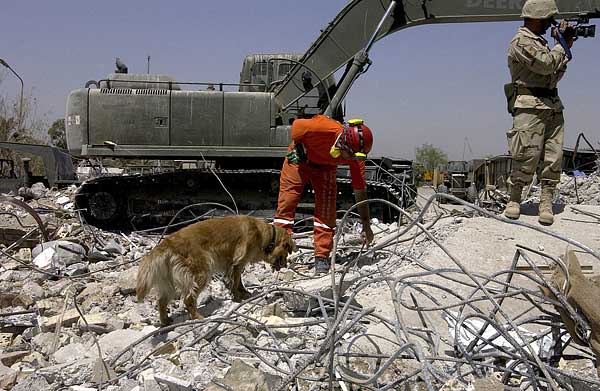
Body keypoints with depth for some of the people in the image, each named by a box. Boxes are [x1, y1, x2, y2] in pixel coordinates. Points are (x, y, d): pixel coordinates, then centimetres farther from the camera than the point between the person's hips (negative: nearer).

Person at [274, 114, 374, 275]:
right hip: (300, 158, -2)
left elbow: (360, 190, -18)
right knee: (286, 203, -7)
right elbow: (296, 124, -18)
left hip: (325, 167, 2)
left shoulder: (355, 155, -27)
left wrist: (366, 225, -15)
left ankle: (322, 258, -1)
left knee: (326, 211, -10)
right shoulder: (324, 128, -41)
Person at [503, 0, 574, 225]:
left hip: (553, 106, 8)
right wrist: (562, 45, 0)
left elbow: (555, 75, 26)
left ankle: (546, 203, 4)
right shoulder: (521, 41, -5)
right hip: (531, 107, -8)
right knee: (528, 156, -10)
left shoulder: (541, 42, 23)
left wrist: (566, 49, 18)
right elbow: (546, 64, -17)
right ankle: (514, 199, 4)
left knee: (554, 157, 0)